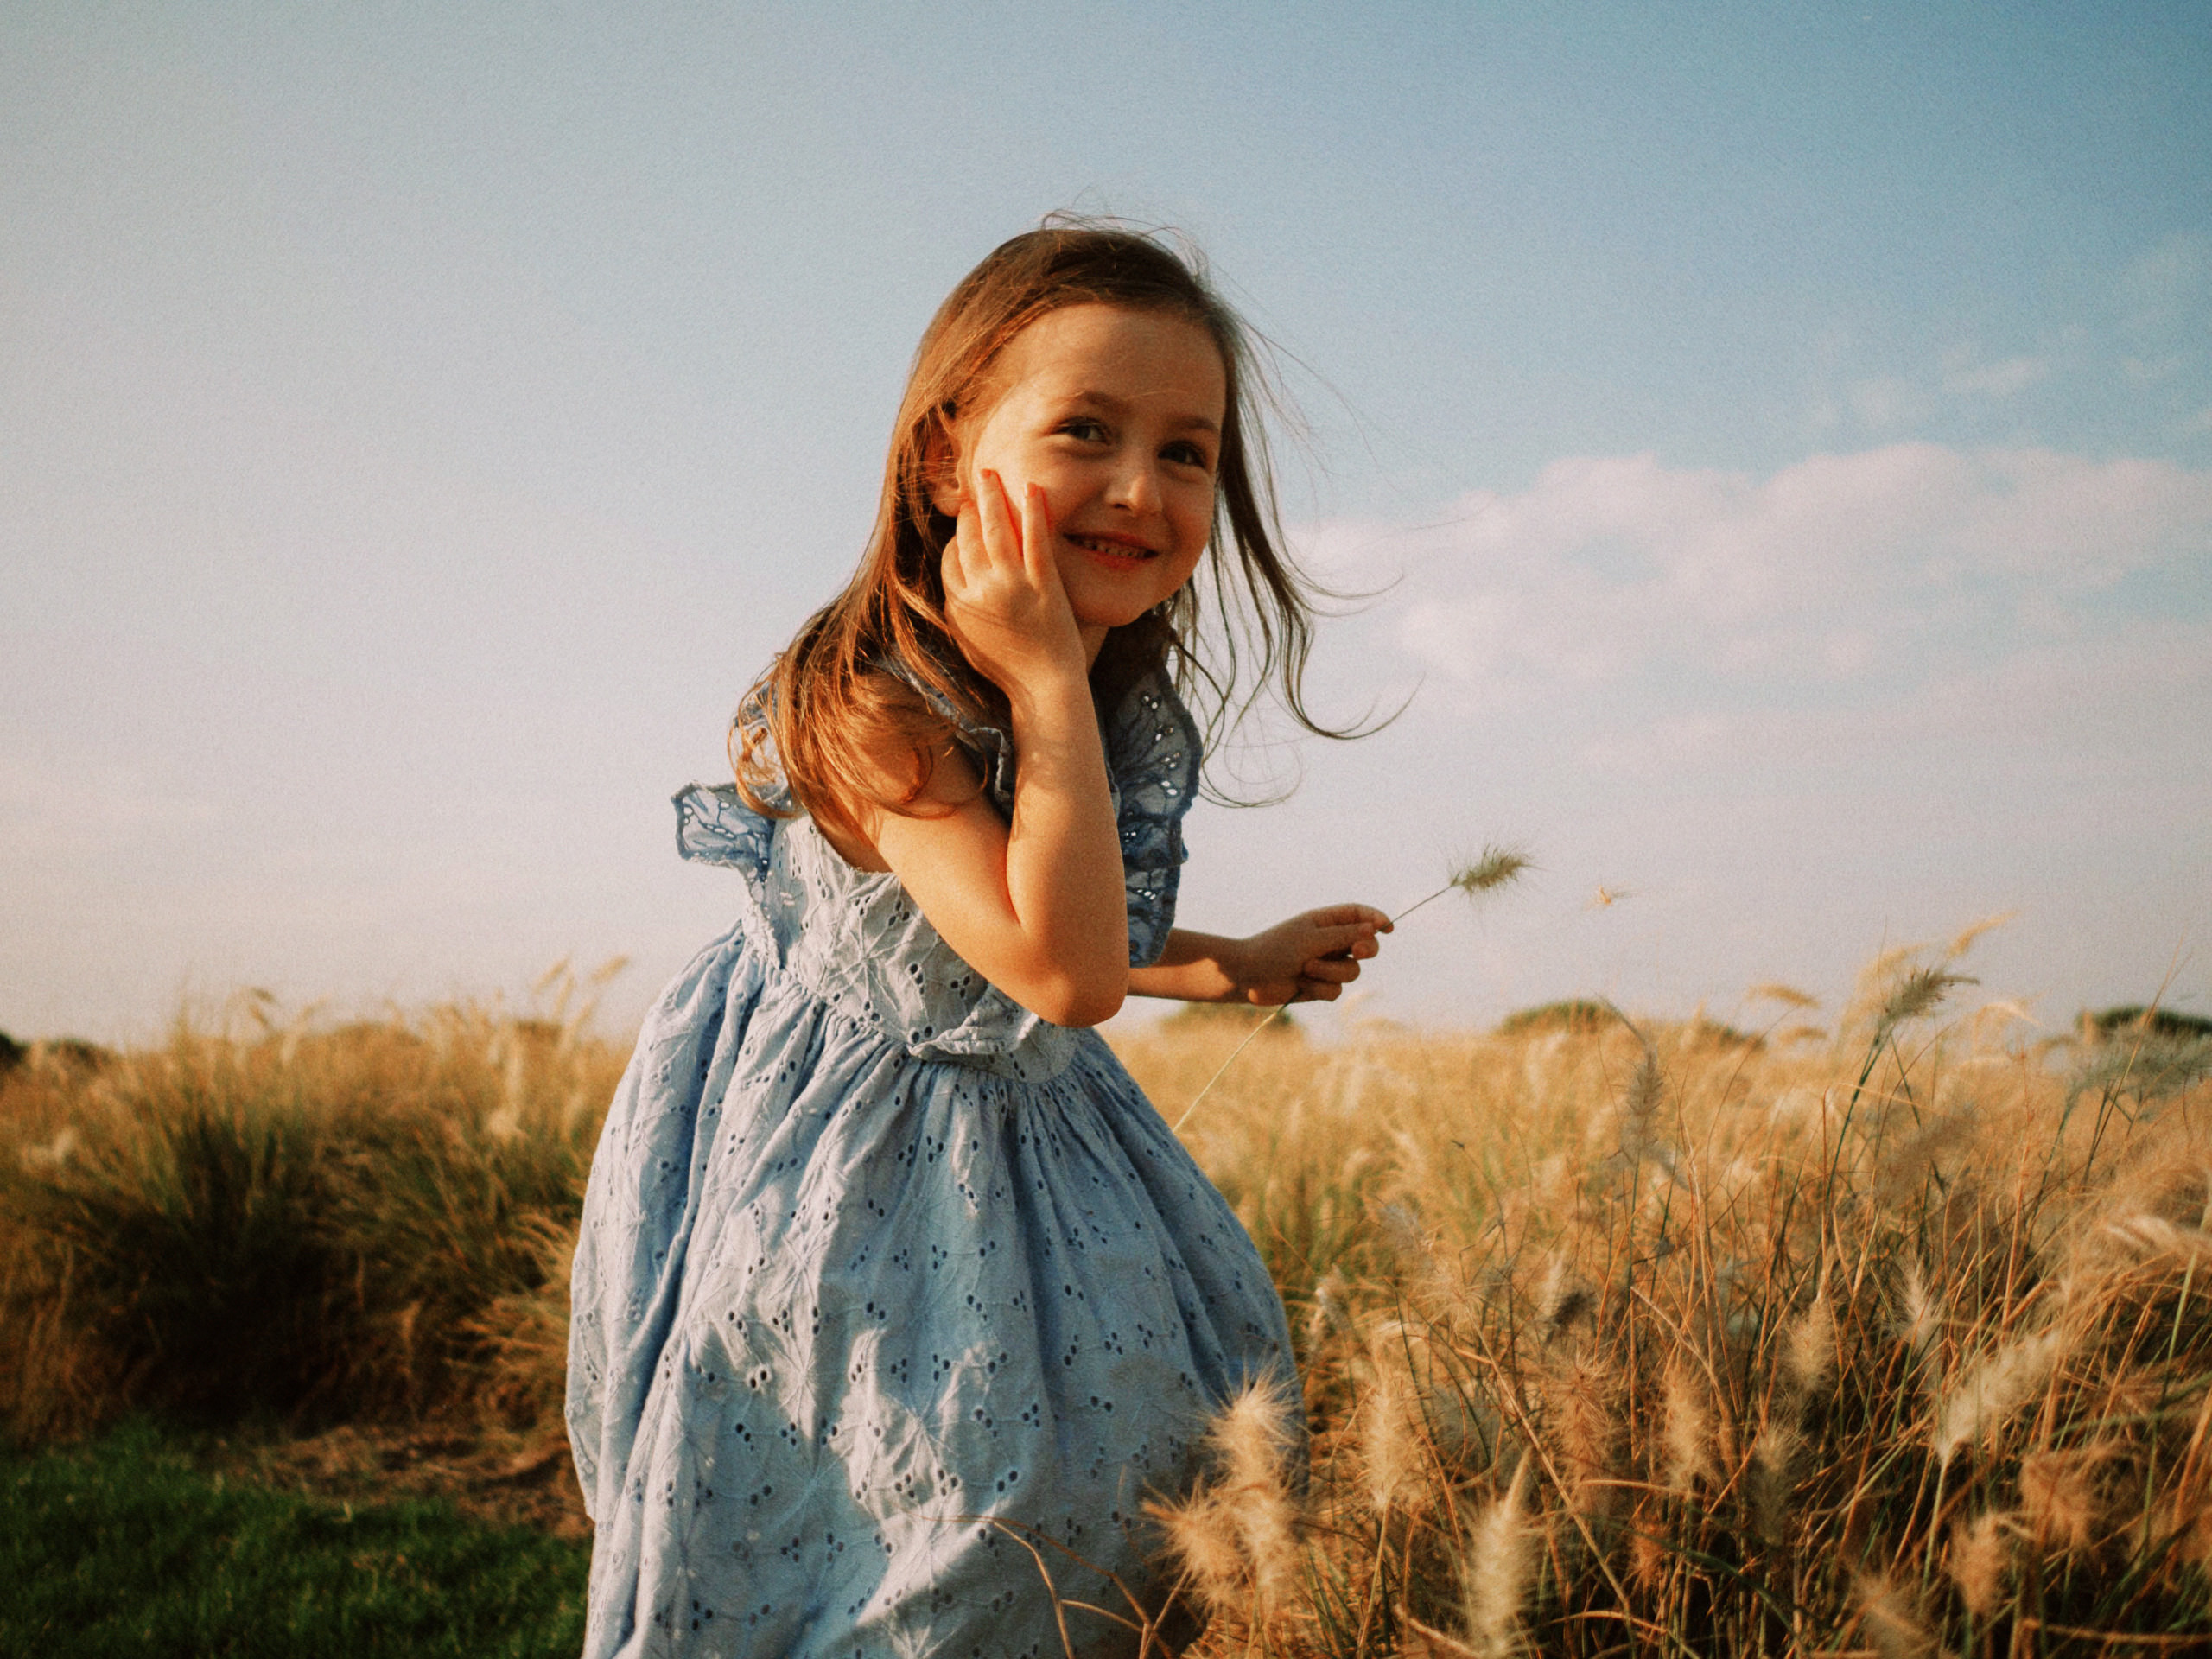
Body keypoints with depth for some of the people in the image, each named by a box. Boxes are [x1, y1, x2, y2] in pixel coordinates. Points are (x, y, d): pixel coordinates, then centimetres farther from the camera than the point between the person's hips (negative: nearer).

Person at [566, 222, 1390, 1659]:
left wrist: (1234, 968, 15)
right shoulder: (873, 703, -28)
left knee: (1147, 1410, 12)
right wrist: (1052, 685, -33)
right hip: (838, 1171, -7)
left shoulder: (1135, 717, -3)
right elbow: (1062, 971, -35)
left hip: (1024, 1137, 8)